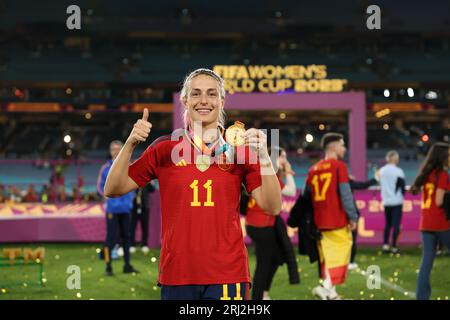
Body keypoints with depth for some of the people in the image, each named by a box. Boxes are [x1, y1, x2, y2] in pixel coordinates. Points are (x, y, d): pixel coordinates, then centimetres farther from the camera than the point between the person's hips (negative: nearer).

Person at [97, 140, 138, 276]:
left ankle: (127, 265, 18)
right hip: (112, 208, -4)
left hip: (126, 207, 4)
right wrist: (107, 195, -11)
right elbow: (100, 186, 4)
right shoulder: (106, 168, 0)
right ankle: (108, 266, -2)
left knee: (126, 236, 10)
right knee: (111, 237, -6)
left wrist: (131, 196, 6)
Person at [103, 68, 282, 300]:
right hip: (176, 274, 1)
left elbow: (272, 207, -2)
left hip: (227, 274, -1)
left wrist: (263, 157, -14)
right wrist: (130, 144, -7)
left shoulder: (239, 148, 5)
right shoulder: (164, 148, 6)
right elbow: (113, 190, 5)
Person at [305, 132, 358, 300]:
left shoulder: (313, 169, 12)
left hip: (320, 222, 6)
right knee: (340, 256, -3)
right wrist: (352, 216, -9)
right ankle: (327, 287, -19)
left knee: (327, 258, 13)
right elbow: (345, 193, -13)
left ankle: (330, 292, 15)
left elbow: (306, 195, 16)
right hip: (338, 221, -6)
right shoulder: (339, 166, -7)